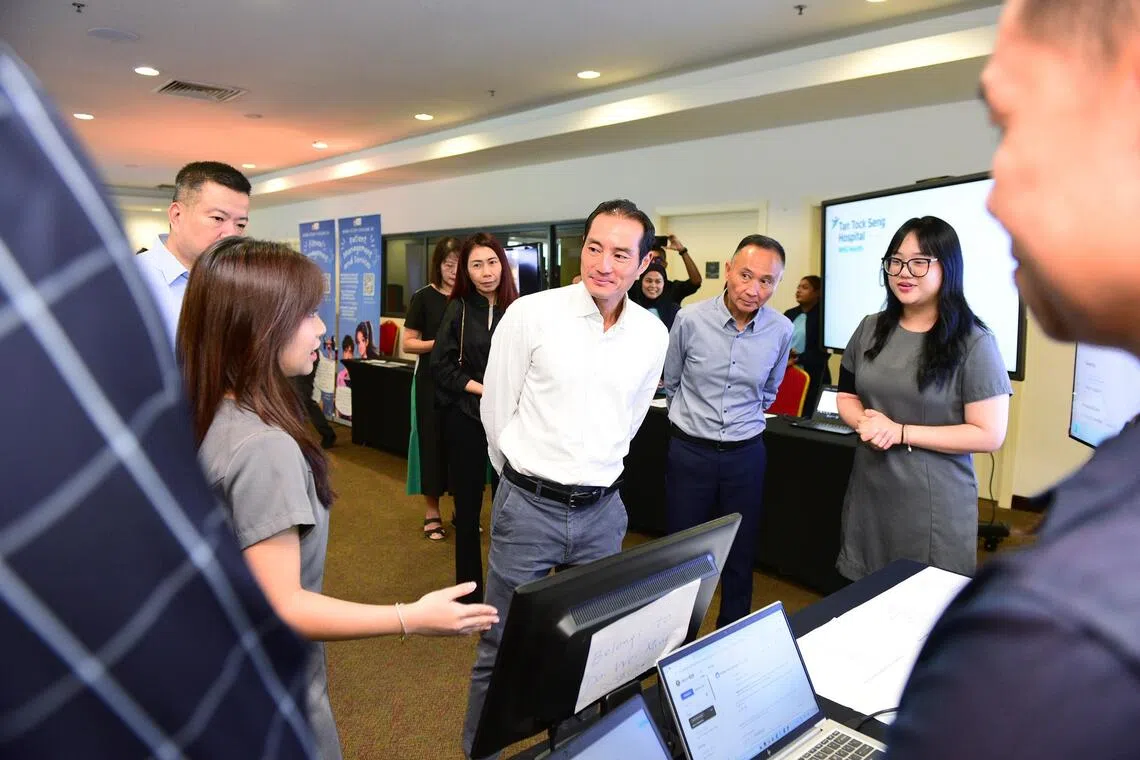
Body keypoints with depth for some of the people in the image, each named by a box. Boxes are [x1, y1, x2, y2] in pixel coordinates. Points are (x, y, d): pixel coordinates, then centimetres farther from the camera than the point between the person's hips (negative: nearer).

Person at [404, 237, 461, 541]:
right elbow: (408, 344, -3)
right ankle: (432, 513, 16)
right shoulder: (423, 297, -3)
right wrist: (440, 343, -18)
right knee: (433, 441, 4)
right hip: (432, 381, -2)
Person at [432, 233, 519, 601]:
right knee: (468, 503, 8)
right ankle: (469, 586, 22)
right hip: (466, 416, -1)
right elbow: (442, 365, -5)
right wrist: (483, 390, -14)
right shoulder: (458, 309, -2)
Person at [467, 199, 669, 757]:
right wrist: (528, 481, 8)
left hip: (602, 509, 4)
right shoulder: (530, 314, -12)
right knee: (502, 645, 9)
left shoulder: (653, 334, 0)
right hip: (528, 506, -3)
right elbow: (496, 411, -2)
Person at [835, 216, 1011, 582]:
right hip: (870, 494, 5)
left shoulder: (973, 342, -12)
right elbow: (847, 396, 13)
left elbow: (990, 434, -14)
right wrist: (865, 421, -11)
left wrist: (900, 432, -18)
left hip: (935, 503, -4)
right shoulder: (870, 329, 4)